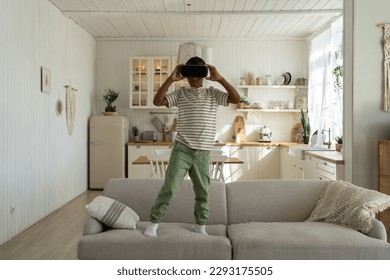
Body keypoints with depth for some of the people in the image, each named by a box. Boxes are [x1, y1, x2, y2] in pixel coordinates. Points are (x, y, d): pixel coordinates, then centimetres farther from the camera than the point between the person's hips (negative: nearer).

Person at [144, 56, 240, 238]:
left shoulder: (213, 93, 7)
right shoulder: (180, 94, 4)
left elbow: (236, 99, -6)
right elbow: (157, 101, -8)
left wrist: (219, 79, -13)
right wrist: (171, 79, -14)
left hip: (203, 153, 2)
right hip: (182, 150, -2)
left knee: (202, 193, 12)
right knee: (169, 188, -5)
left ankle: (200, 227, 29)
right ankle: (153, 223, 9)